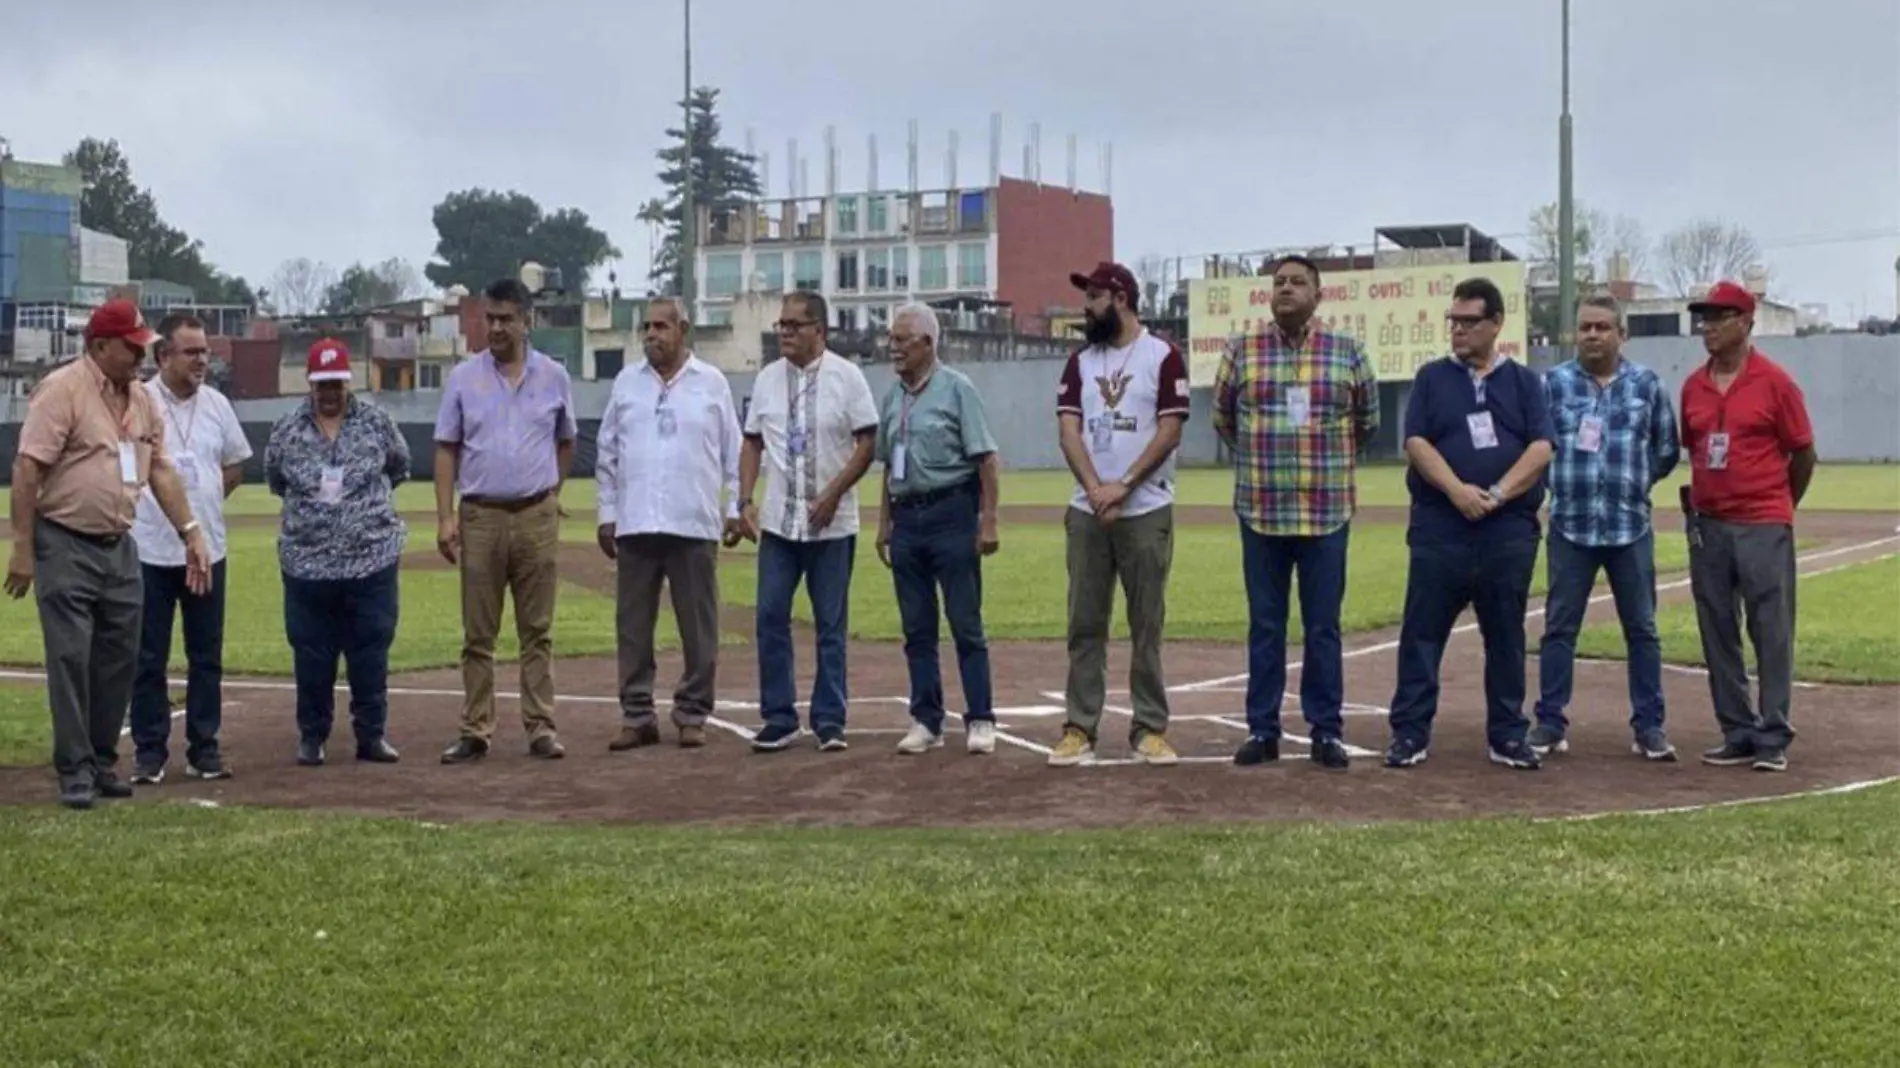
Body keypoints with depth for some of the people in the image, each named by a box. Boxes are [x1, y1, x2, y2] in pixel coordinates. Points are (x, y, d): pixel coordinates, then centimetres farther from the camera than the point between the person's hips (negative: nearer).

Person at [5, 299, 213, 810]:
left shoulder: (141, 399, 10)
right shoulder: (61, 390, -12)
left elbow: (161, 469, 15)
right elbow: (26, 471, -15)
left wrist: (191, 532, 9)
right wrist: (22, 549, -17)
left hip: (118, 546, 7)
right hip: (65, 546, -7)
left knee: (119, 658, 10)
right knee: (71, 659, -4)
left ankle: (103, 761, 21)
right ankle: (75, 770, 3)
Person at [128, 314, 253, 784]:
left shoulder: (216, 404, 5)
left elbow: (236, 463, 17)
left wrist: (208, 499, 8)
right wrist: (136, 505, -3)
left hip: (207, 549, 4)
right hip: (149, 550, -4)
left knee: (207, 656, 8)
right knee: (148, 658, 3)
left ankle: (204, 748, 16)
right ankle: (149, 751, 11)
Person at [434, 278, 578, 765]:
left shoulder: (554, 377, 5)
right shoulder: (463, 377, 3)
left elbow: (565, 441, 16)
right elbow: (446, 448, 3)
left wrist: (551, 495, 10)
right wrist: (445, 516, -4)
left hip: (537, 516, 0)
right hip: (481, 516, 0)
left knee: (537, 630, 4)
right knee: (478, 634, 3)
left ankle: (541, 728, 9)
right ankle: (475, 731, 8)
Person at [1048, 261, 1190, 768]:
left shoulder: (1162, 357, -2)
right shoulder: (1079, 362, 11)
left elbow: (1169, 433, -8)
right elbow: (1068, 431, 2)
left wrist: (1123, 486, -15)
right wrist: (1095, 490, -13)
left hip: (1146, 512, -4)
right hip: (1087, 512, 4)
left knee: (1147, 624, 1)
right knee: (1084, 623, 4)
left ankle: (1150, 728, 8)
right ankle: (1079, 727, 8)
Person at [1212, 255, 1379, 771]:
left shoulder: (1347, 353, 2)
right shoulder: (1241, 351, 3)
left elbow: (1368, 420, 15)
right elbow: (1222, 417, 17)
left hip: (1328, 512, -1)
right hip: (1260, 511, 1)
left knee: (1323, 627, 5)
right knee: (1264, 625, 6)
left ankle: (1327, 731, 13)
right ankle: (1262, 730, 14)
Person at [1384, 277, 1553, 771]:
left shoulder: (1524, 381, 10)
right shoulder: (1432, 378, 9)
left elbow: (1541, 447, 0)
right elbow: (1416, 442, -1)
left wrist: (1498, 494, -13)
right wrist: (1457, 490, -16)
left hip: (1509, 532, 1)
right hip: (1438, 529, -1)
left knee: (1506, 637, 7)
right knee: (1422, 633, -1)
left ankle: (1508, 736, 15)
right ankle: (1409, 733, 5)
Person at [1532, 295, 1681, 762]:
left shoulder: (1646, 383, 6)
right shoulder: (1553, 382, 3)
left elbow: (1667, 448, 12)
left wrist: (1636, 480, 8)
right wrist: (1560, 482, 3)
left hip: (1630, 527, 1)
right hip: (1570, 526, 0)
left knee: (1642, 629, 5)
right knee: (1559, 627, 3)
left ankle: (1649, 726, 12)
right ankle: (1550, 723, 10)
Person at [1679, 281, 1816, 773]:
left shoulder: (1775, 382, -6)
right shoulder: (1693, 387, 8)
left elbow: (1803, 453, 1)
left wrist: (1778, 507, 9)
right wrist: (1704, 501, 16)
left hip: (1764, 529, -5)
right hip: (1708, 528, 5)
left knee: (1772, 634, -2)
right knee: (1718, 636, 8)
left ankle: (1773, 739, 4)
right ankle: (1737, 734, 17)